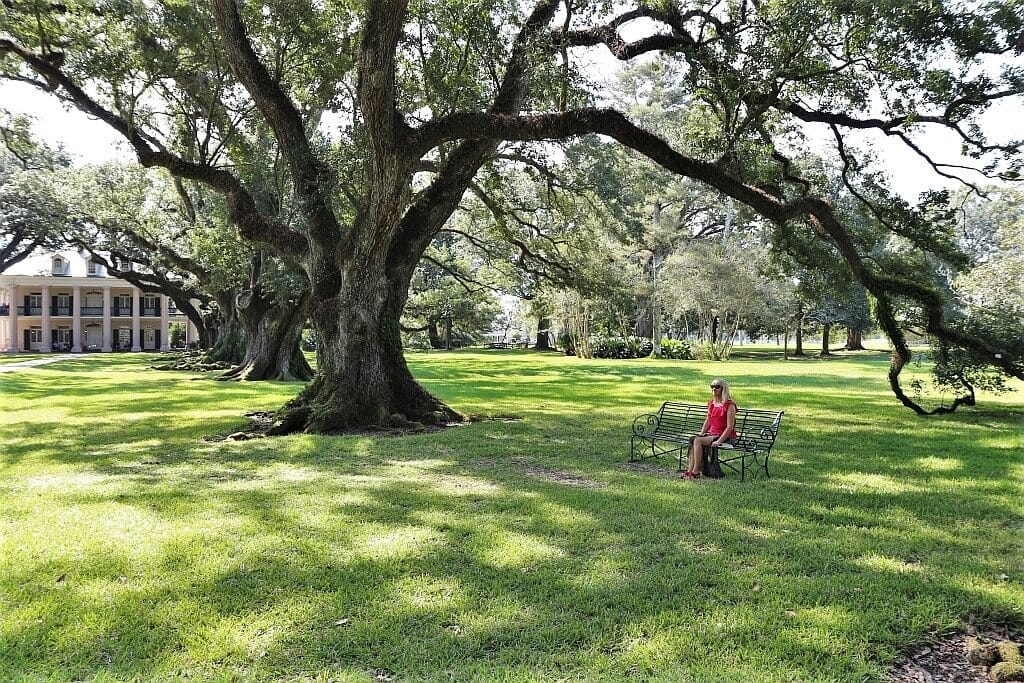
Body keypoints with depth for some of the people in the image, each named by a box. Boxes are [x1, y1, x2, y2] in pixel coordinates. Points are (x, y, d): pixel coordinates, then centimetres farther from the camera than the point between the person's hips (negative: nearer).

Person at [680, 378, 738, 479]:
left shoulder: (729, 405, -11)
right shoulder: (711, 403, 13)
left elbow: (730, 427, -16)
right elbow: (707, 421, 19)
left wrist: (719, 441, -21)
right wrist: (700, 434, 5)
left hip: (726, 437, -7)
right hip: (712, 434, 7)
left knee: (698, 441, -26)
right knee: (693, 439, -20)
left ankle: (696, 472, -21)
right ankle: (690, 470, -22)